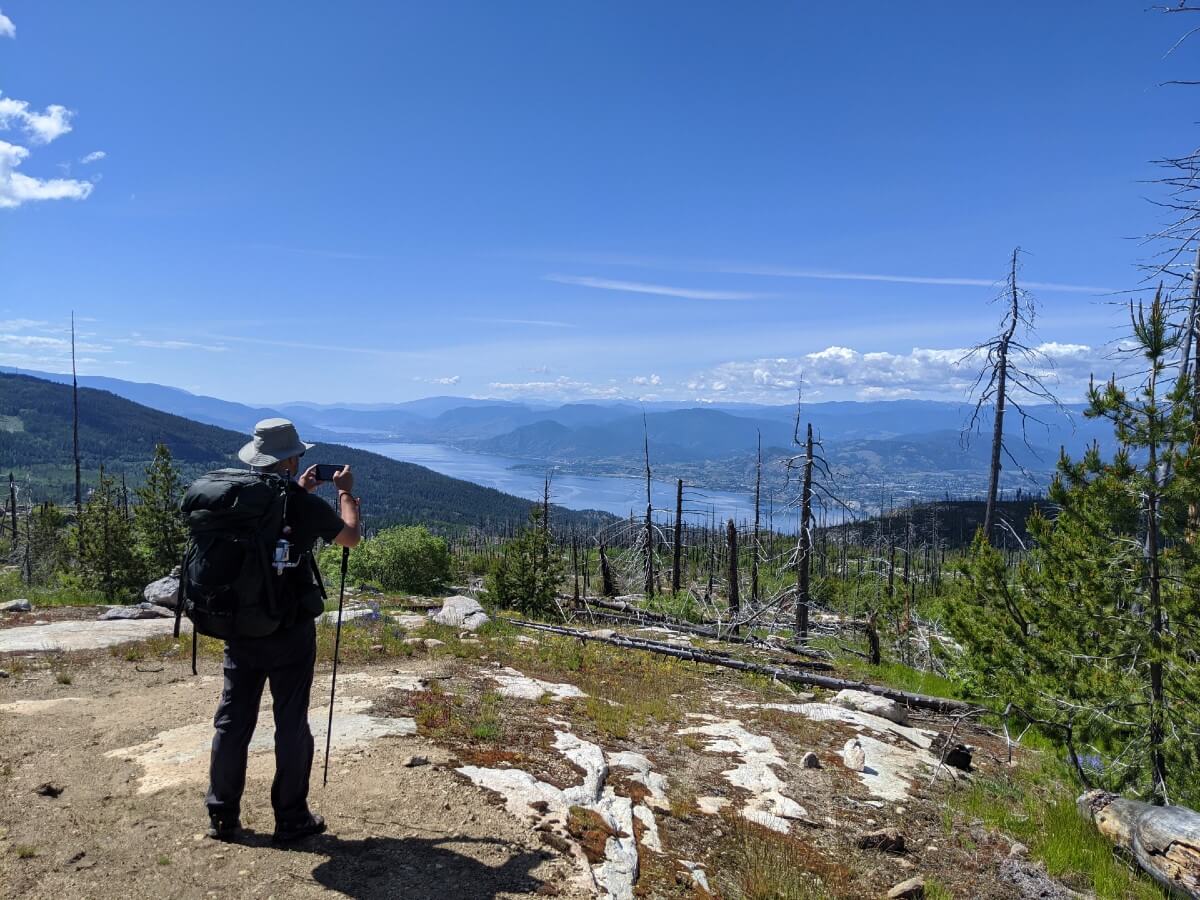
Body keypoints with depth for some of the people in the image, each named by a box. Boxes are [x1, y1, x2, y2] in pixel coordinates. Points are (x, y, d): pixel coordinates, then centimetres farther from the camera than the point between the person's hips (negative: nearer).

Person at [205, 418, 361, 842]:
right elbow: (350, 537, 4)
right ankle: (291, 819, 16)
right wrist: (345, 492, 17)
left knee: (232, 720, 13)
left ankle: (222, 816, 24)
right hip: (289, 633, -4)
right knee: (291, 724, 6)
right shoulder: (305, 506, -13)